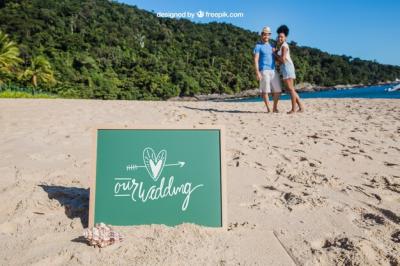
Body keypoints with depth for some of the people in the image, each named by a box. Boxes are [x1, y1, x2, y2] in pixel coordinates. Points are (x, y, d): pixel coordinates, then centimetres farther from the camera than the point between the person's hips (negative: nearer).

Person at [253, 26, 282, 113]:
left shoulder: (271, 46, 21)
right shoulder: (258, 46, 3)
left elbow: (276, 59, 25)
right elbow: (256, 60, -7)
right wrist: (257, 72, -17)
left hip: (273, 70, 6)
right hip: (264, 71, -6)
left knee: (277, 90, 3)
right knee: (265, 91, -4)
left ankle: (275, 108, 16)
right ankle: (268, 108, 4)